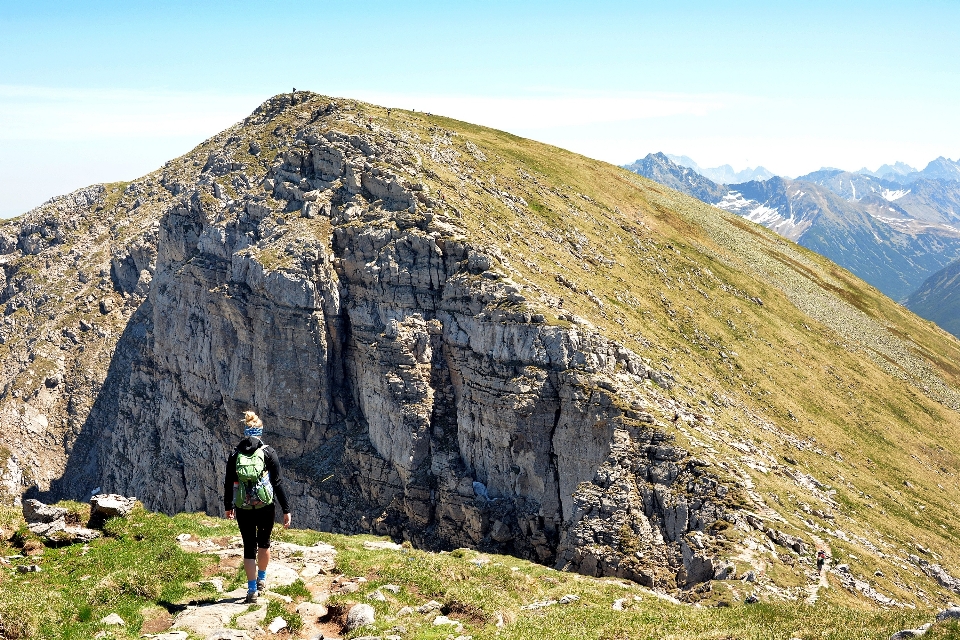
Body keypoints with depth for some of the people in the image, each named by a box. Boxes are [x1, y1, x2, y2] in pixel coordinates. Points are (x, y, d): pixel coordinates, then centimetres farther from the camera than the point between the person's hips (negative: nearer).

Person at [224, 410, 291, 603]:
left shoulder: (235, 454, 1)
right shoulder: (268, 453, -5)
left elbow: (228, 484, 7)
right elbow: (278, 483, -7)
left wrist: (228, 506, 22)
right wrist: (286, 510, -3)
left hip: (243, 508, 1)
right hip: (266, 506, -1)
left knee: (249, 547, 8)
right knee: (264, 542, 21)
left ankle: (252, 590, 5)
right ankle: (261, 580, 36)